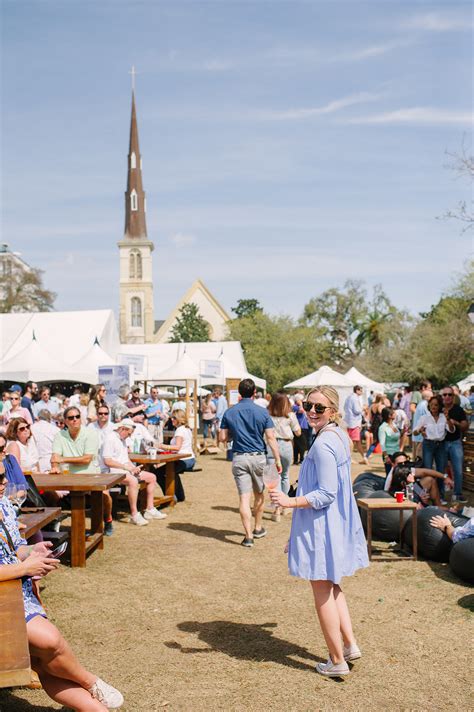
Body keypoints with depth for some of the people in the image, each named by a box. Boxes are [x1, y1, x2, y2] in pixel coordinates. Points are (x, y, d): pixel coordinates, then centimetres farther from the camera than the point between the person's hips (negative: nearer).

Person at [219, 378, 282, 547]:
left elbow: (222, 438, 1)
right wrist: (277, 459, -4)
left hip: (239, 458, 0)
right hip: (258, 457, 0)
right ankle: (258, 528, 31)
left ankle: (249, 536, -4)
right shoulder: (262, 412, -5)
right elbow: (271, 438, -8)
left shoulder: (229, 413, 0)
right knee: (259, 494, 19)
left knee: (244, 497, -1)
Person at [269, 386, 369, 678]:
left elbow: (326, 494, -24)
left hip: (322, 524, -10)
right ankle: (350, 645, 25)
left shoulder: (323, 444, -23)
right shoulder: (340, 436, 7)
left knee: (322, 592, 5)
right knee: (332, 586, 23)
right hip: (338, 521, 10)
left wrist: (291, 501, -26)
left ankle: (337, 661, 15)